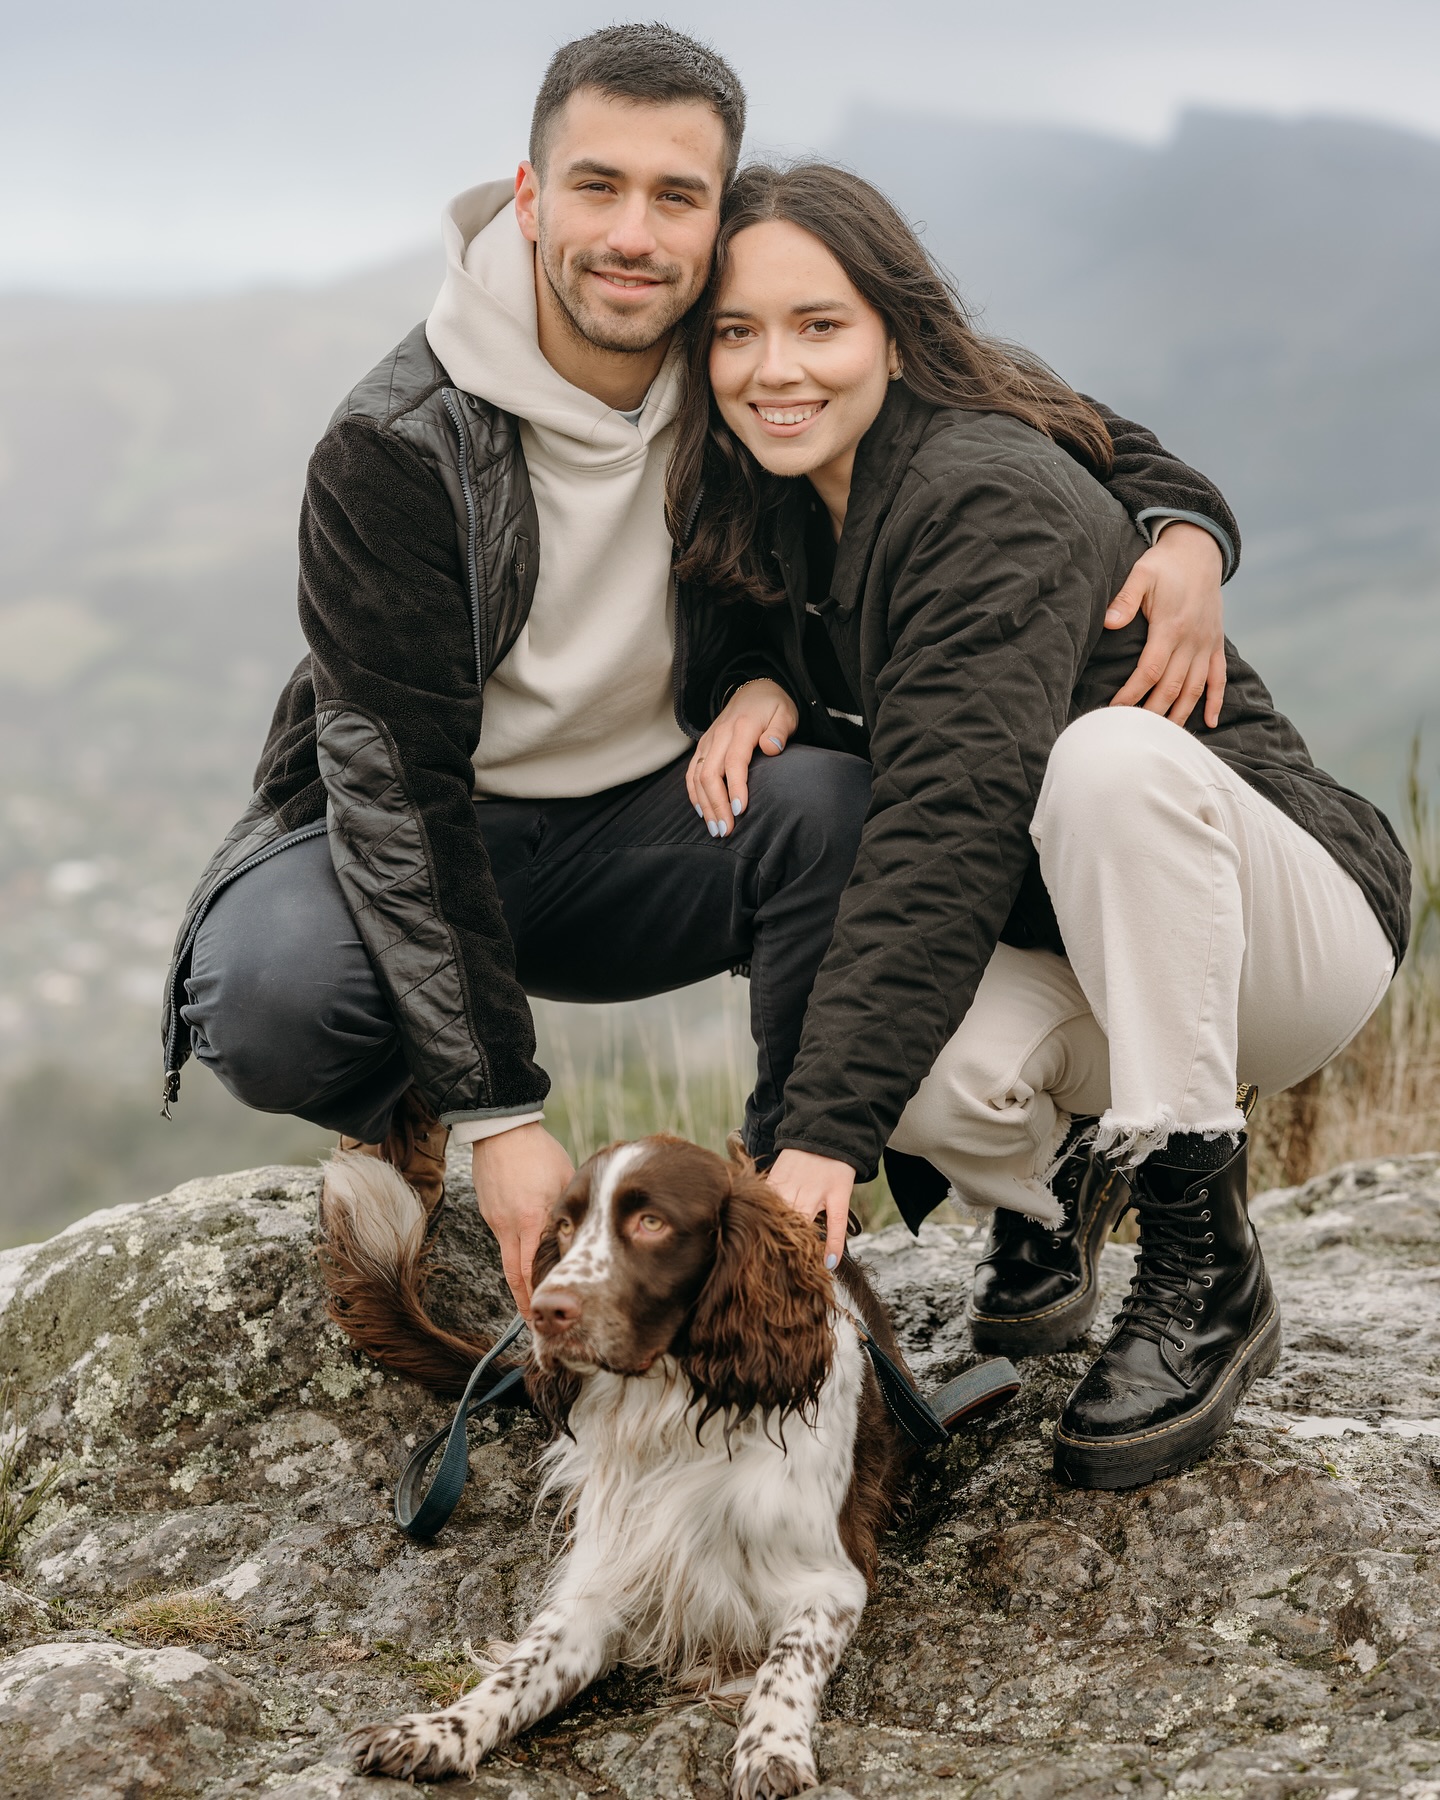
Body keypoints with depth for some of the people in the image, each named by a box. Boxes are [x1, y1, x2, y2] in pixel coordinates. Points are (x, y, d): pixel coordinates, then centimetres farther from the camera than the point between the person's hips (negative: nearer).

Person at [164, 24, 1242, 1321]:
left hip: (649, 826, 3)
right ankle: (397, 1116, 3)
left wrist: (1184, 522, -24)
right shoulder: (394, 447, -23)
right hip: (407, 833, -2)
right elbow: (395, 784, -25)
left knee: (832, 798, -29)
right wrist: (501, 1116, -29)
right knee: (269, 1000, -35)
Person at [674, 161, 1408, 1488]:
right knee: (927, 1062, -30)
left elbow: (949, 827, -33)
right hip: (1056, 955, 5)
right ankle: (1042, 1191, 9)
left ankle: (1204, 1274, -22)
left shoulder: (993, 499, -24)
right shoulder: (776, 511, 1)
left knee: (1113, 755, -38)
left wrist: (828, 1129, -39)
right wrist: (771, 692, -9)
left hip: (1289, 920, -5)